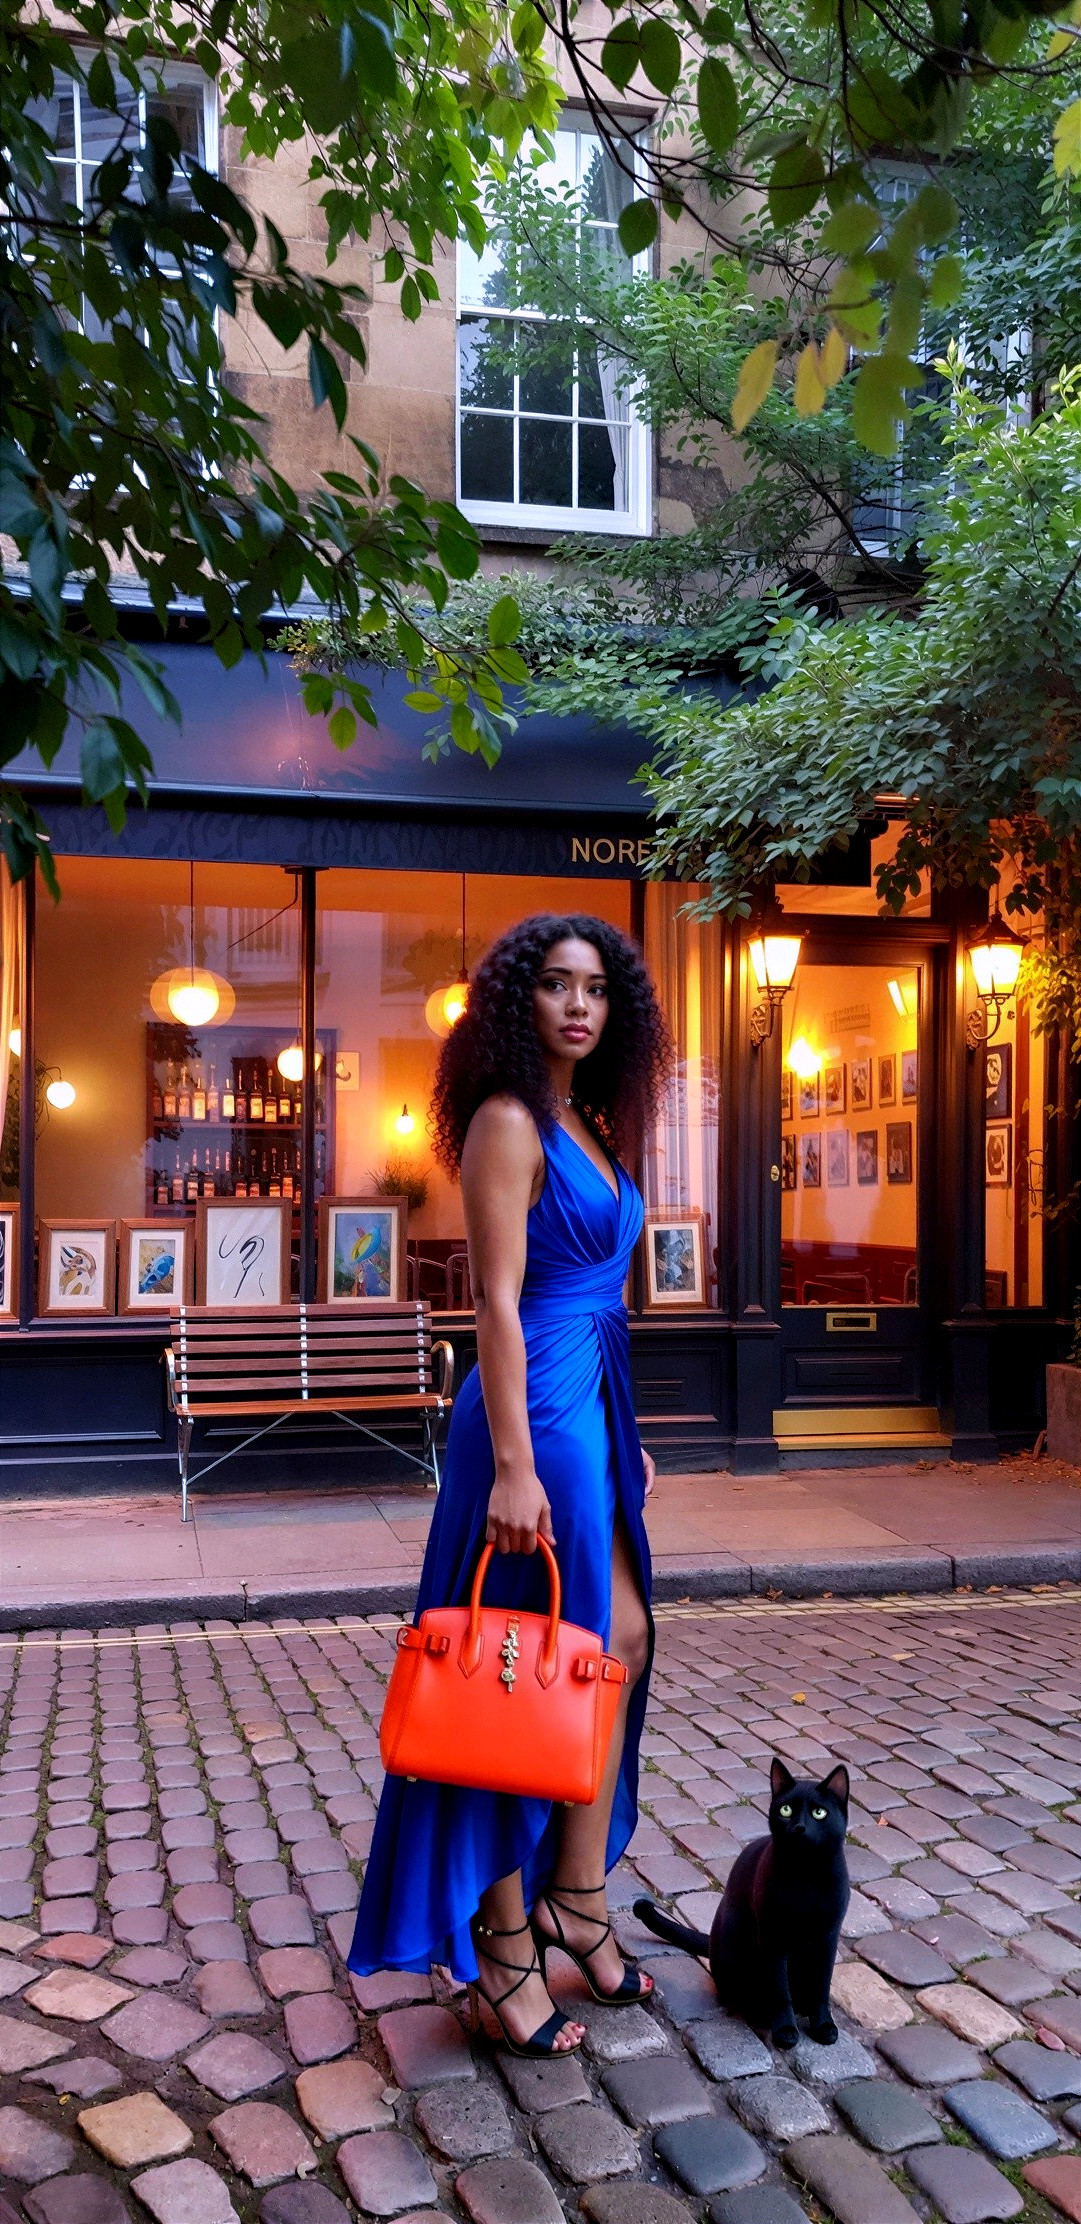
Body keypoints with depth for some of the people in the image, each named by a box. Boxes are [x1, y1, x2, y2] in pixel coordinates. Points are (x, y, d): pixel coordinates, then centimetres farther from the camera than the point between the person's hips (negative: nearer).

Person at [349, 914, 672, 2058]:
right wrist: (514, 1464, -22)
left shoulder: (590, 1125, 14)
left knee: (619, 1643, 14)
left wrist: (624, 1436, 19)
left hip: (592, 1406, 9)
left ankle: (576, 1900, 30)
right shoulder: (508, 1122, -13)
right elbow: (498, 1302, -18)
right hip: (537, 1408, -9)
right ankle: (504, 1951, 17)